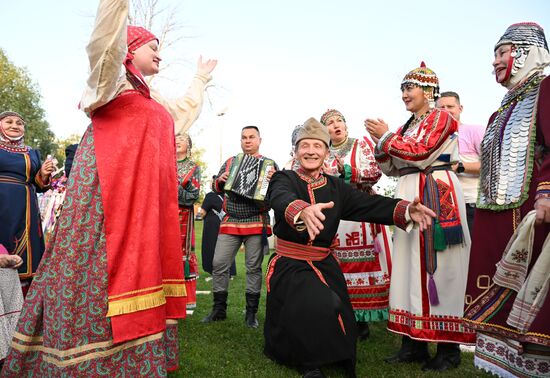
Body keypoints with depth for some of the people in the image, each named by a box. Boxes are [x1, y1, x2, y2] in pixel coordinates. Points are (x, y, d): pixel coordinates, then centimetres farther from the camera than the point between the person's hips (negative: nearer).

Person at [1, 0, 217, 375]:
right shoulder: (113, 79, 6)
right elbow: (107, 43, -16)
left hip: (144, 196, 8)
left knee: (137, 267, 4)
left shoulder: (154, 104, 28)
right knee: (101, 267, -9)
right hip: (108, 190, -8)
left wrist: (201, 77, 51)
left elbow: (187, 107, 44)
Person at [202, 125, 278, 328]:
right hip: (230, 222, 3)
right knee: (219, 264, 0)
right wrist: (220, 180, -7)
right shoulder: (229, 163, 15)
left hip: (257, 223, -3)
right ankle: (219, 309, 15)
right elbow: (216, 188, 17)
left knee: (254, 268, 2)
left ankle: (251, 313, 14)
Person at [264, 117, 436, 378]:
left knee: (338, 323, -5)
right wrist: (303, 211, -54)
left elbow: (370, 204, -8)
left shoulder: (336, 187, 6)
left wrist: (405, 210, -26)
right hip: (290, 266, -4)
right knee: (322, 307, -27)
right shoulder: (284, 178, -6)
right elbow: (282, 199, -30)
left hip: (325, 266, 4)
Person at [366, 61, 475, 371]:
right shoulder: (407, 127, 21)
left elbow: (421, 154, -13)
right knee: (411, 265, 4)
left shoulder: (442, 118, 0)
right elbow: (392, 168, 18)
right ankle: (414, 343, 10)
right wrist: (380, 143, 4)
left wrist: (387, 137, -5)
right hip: (409, 195, 7)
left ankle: (448, 349, 3)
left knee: (437, 266, -7)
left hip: (437, 195, -7)